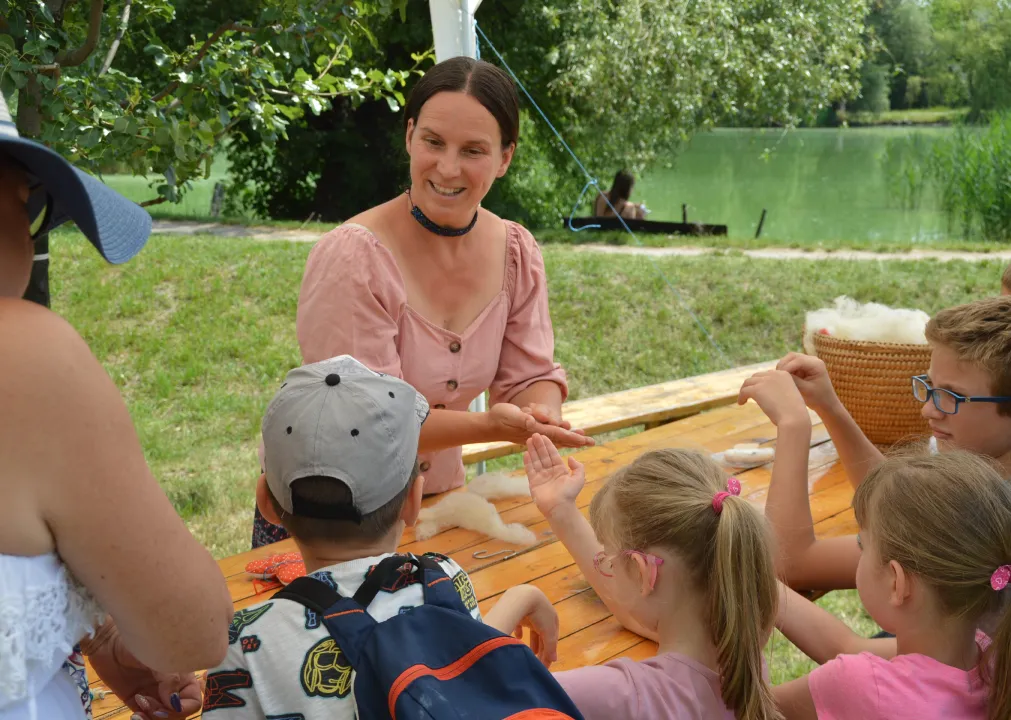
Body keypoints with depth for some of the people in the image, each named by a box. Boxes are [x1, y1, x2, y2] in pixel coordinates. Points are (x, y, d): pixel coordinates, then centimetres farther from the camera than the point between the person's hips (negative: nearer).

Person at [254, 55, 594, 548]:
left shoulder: (517, 254, -8)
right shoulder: (351, 258, -27)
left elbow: (530, 377, -4)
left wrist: (541, 413, -28)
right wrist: (489, 426, -40)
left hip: (435, 497, 5)